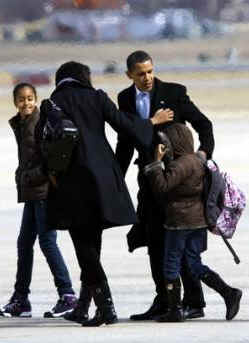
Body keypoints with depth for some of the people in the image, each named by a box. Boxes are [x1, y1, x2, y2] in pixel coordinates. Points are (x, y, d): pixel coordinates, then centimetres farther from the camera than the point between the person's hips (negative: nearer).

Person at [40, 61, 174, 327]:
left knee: (85, 247, -2)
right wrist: (153, 122, 20)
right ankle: (83, 308, 18)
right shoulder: (96, 98, 4)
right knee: (91, 245, 13)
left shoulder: (50, 105, 1)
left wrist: (51, 174, 6)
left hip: (71, 182, -3)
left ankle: (106, 307, -13)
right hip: (102, 177, 3)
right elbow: (124, 125, 4)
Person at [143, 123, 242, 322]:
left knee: (171, 265, 3)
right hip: (199, 221, 9)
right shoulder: (197, 161, 11)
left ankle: (175, 310, 6)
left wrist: (157, 162, -18)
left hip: (180, 221, -9)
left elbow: (162, 186, -23)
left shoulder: (179, 165, -18)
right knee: (195, 265, 12)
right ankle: (229, 292, -2)